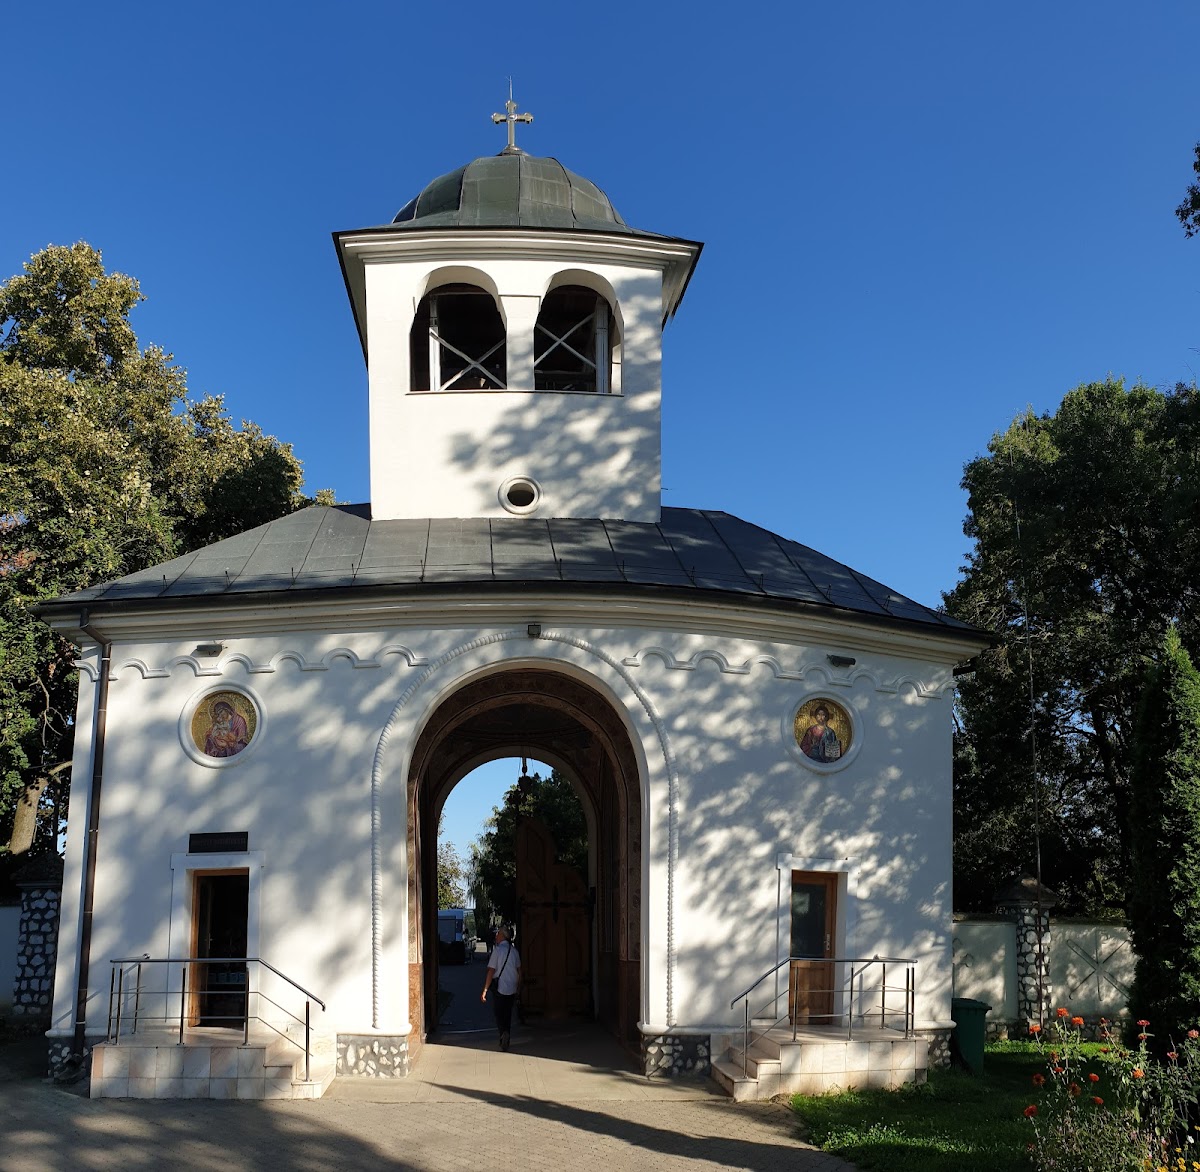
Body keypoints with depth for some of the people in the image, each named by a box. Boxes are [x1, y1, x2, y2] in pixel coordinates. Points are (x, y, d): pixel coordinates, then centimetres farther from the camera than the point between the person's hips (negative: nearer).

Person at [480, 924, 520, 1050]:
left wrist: (485, 990, -10)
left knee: (498, 1013, 4)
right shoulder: (514, 951, 4)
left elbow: (491, 971, -14)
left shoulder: (497, 950, -12)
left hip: (499, 988, -5)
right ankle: (505, 1041, 20)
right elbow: (519, 970, 11)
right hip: (512, 988, 5)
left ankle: (503, 1032, -21)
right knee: (507, 1014, 15)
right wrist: (518, 987, 22)